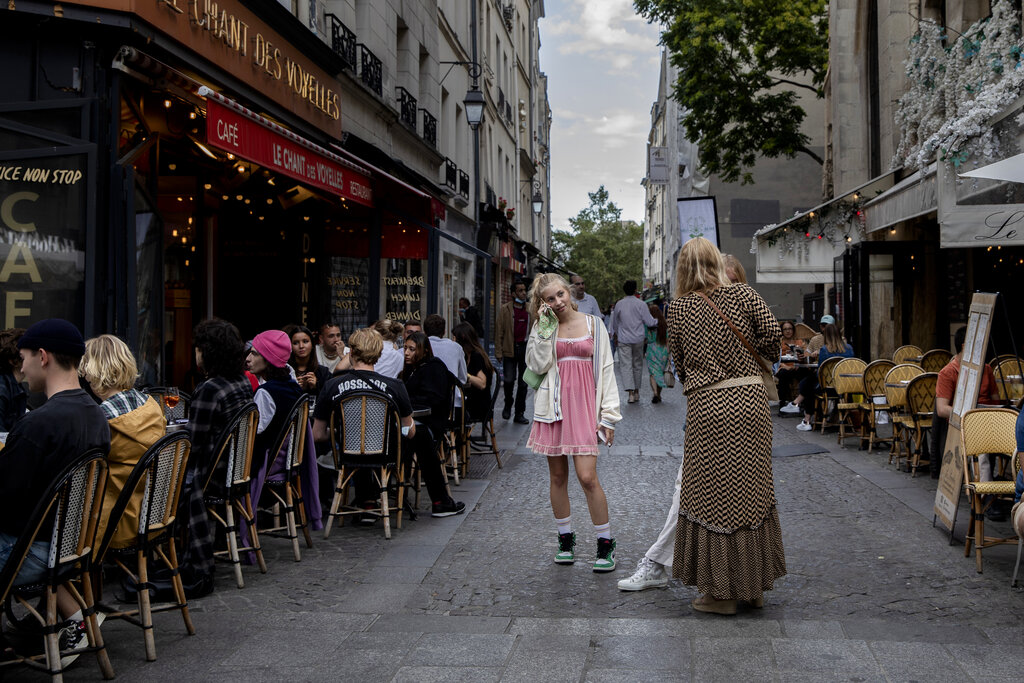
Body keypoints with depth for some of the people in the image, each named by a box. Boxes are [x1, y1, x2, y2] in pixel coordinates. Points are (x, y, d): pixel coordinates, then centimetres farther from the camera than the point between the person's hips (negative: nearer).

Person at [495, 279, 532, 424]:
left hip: (526, 348, 3)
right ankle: (508, 405, 22)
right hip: (510, 349, -3)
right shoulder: (505, 310, 1)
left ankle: (519, 414, 13)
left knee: (523, 383, 5)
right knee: (509, 380, -6)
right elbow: (499, 333, -1)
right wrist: (498, 353, -6)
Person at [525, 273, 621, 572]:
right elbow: (537, 365, -5)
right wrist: (545, 329, -8)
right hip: (554, 407, 2)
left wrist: (609, 415, 0)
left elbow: (606, 369, 5)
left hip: (584, 406, -2)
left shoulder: (593, 325, 6)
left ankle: (605, 543, 3)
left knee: (587, 477, -10)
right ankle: (566, 539, 24)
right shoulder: (543, 328, 9)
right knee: (558, 476, 8)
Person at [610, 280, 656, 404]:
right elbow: (649, 322, -7)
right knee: (637, 365, 14)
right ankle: (636, 391, 21)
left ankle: (631, 392, -16)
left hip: (623, 339, 0)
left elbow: (615, 324, 13)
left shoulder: (619, 304, 1)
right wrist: (658, 321, 15)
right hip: (638, 339, 0)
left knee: (626, 365, -3)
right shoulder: (641, 304, -6)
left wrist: (617, 336, 29)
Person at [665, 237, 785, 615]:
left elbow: (679, 362, 6)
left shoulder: (677, 308, 1)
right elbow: (772, 332, -4)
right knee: (751, 488, 13)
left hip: (708, 407, -2)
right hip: (750, 398, 2)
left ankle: (722, 590, 11)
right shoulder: (743, 295, 2)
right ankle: (754, 583, 23)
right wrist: (746, 359, 13)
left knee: (712, 495, 6)